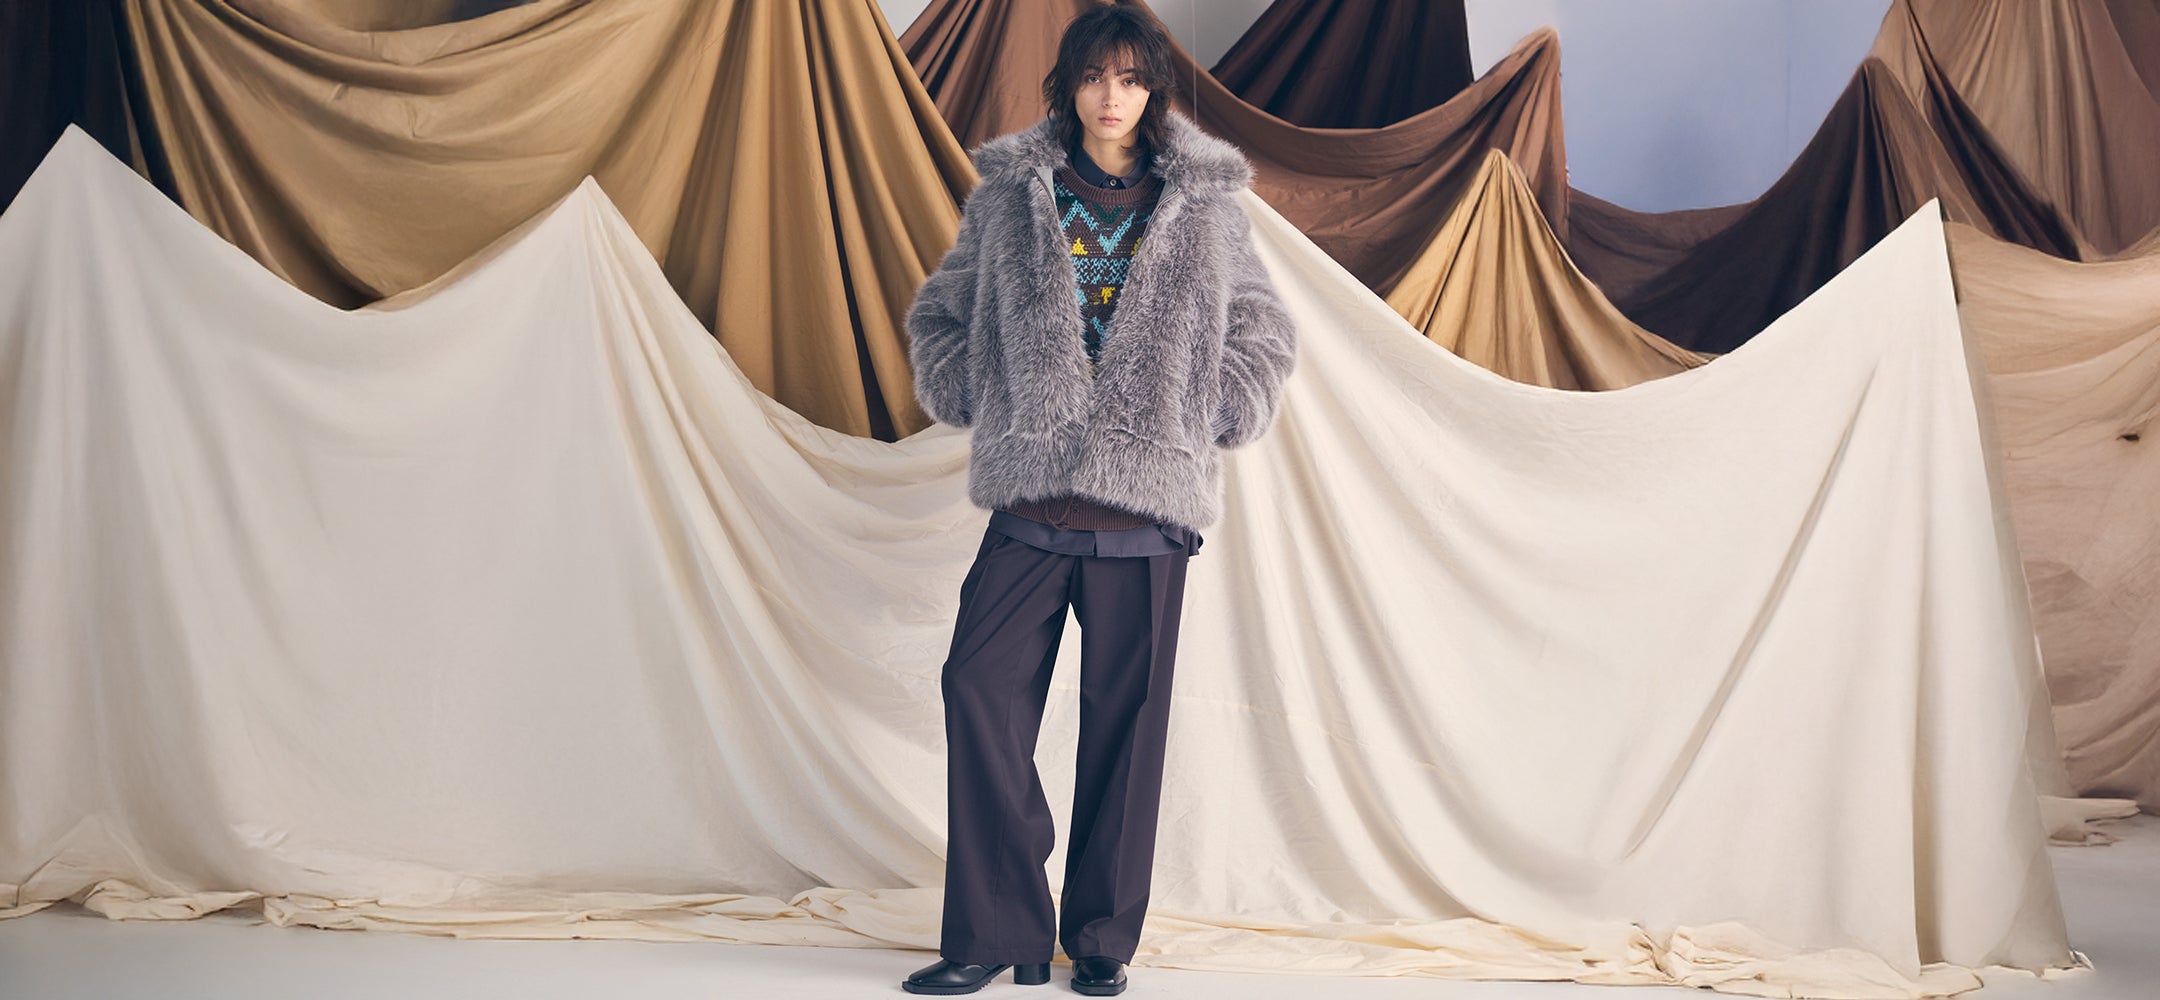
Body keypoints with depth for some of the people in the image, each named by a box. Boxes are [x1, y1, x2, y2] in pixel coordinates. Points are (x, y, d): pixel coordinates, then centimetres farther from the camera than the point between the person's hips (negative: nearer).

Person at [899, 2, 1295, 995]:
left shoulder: (1204, 204, 10)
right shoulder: (1009, 193, 10)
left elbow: (1265, 333, 18)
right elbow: (937, 315, 20)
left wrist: (1215, 419, 6)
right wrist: (981, 402, 7)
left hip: (1148, 504, 0)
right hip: (1029, 499, 1)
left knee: (1126, 717, 1)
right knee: (982, 689, -9)